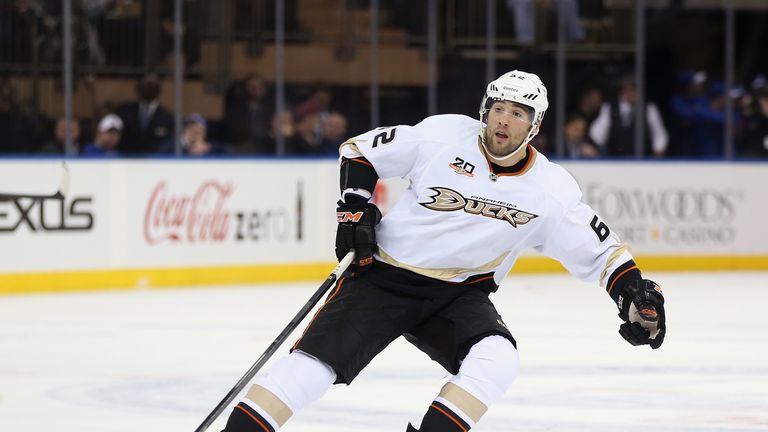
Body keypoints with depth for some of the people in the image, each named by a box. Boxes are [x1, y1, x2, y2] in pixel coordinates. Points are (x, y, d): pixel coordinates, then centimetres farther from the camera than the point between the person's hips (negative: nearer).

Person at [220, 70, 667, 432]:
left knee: (497, 358, -27)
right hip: (384, 276, -2)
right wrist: (356, 208, -8)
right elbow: (361, 151, 3)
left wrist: (636, 291, -13)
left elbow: (600, 249, 2)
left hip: (459, 297, 2)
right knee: (316, 362, -18)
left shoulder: (550, 190, -5)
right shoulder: (445, 135, -9)